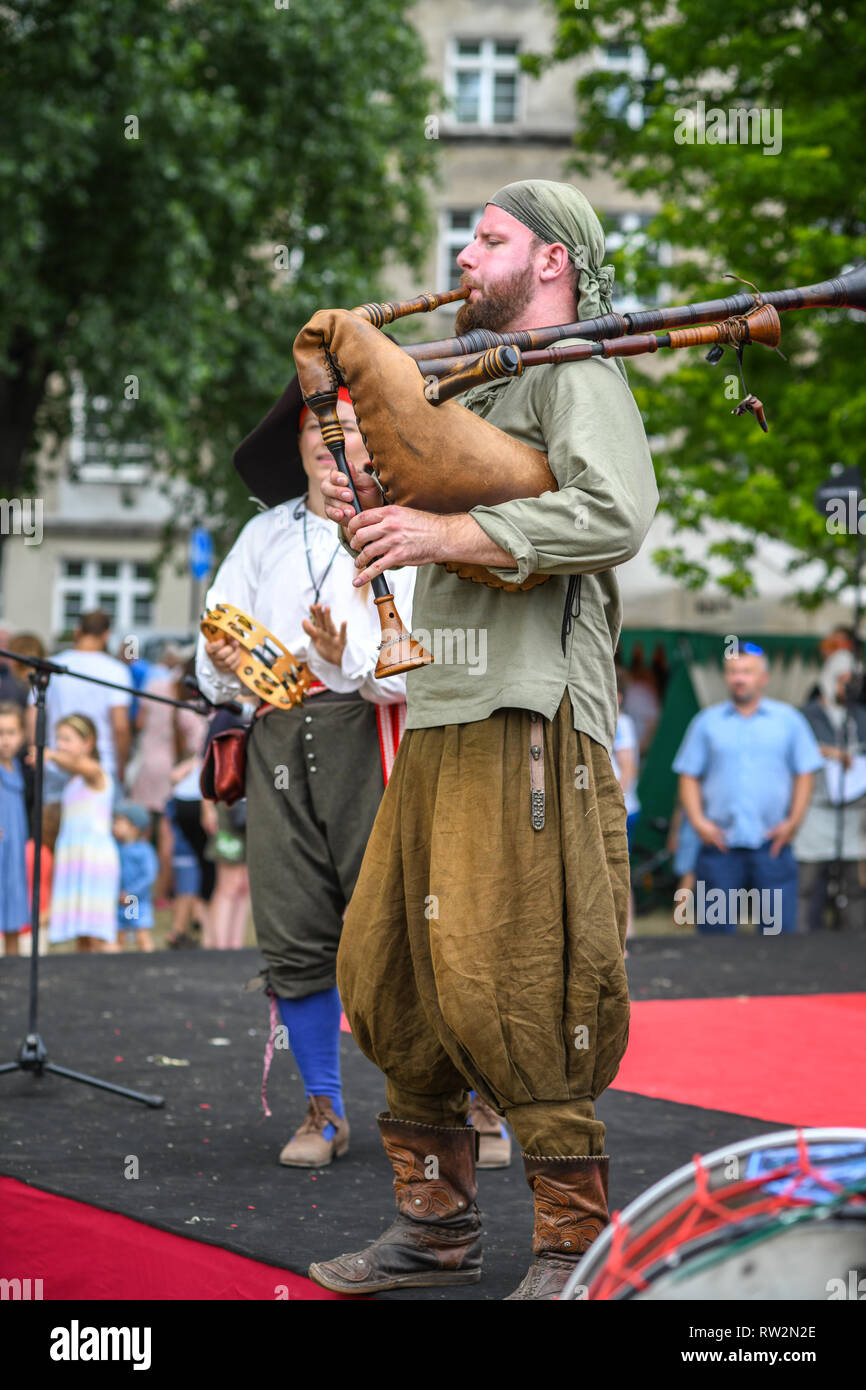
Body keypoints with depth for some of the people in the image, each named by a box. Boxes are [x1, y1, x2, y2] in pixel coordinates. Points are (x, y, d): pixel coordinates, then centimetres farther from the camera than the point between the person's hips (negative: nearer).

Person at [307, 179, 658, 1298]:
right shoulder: (480, 385, 26)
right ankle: (435, 1224, 20)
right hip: (439, 715, 10)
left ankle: (574, 1251, -4)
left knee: (511, 982, -12)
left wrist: (444, 533, -20)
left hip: (528, 721, -9)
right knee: (388, 973, 10)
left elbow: (615, 515, -21)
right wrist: (365, 505, 9)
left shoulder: (576, 373, -3)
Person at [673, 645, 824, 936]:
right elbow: (688, 776, 9)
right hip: (720, 845, 1)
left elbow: (805, 773, 8)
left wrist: (793, 821, -3)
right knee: (715, 932, 0)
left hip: (772, 844, 0)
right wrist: (698, 821, -4)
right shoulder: (707, 721, 11)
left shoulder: (788, 720, 10)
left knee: (779, 931, -4)